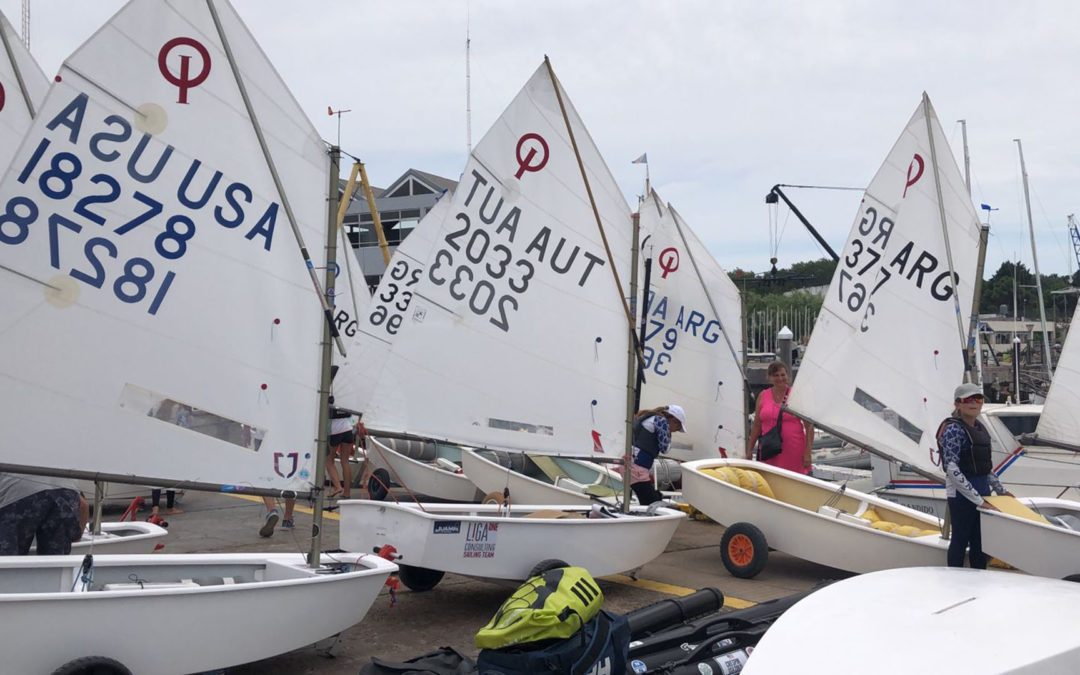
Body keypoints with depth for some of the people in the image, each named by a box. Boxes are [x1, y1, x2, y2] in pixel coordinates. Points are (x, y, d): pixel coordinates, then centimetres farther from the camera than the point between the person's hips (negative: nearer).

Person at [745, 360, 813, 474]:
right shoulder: (763, 396, 9)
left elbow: (809, 426, -1)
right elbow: (756, 425, 14)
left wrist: (807, 452, -8)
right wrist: (749, 450, 12)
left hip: (793, 451, -2)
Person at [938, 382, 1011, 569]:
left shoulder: (980, 428, 11)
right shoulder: (954, 429, -15)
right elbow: (952, 469, -22)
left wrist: (1000, 490, 21)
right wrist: (977, 499, -23)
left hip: (981, 492, 8)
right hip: (961, 493, -8)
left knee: (979, 542, 14)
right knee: (960, 541, 0)